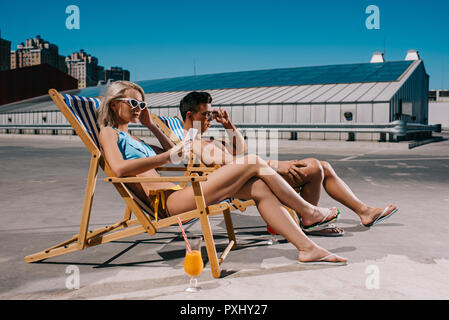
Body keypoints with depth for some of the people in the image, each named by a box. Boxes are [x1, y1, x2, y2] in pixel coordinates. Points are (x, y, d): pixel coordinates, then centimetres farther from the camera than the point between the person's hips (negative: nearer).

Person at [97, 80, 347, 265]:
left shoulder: (133, 138, 30)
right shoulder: (109, 133, 4)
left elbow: (172, 153, 34)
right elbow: (120, 168, -18)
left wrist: (152, 126, 28)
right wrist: (168, 156, -14)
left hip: (176, 194, 10)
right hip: (166, 203, -10)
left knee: (259, 186, -5)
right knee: (254, 162, -11)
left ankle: (307, 248, -2)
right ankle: (308, 212, 6)